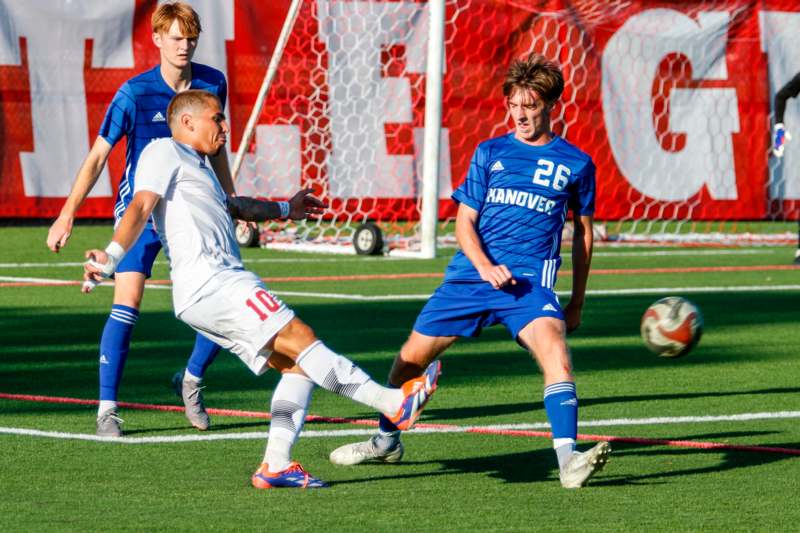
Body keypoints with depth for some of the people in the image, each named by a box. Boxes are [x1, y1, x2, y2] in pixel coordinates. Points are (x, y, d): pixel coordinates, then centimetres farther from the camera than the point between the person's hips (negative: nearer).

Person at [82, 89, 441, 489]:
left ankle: (275, 465, -6)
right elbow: (141, 206, -11)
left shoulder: (198, 167, 34)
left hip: (222, 283, 11)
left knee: (296, 365, 1)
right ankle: (392, 403, -23)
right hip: (207, 281, -11)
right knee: (300, 338, -17)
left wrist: (284, 209, 64)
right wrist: (111, 256, -26)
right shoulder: (164, 152, 4)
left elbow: (232, 206, 52)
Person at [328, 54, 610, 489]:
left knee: (554, 347, -31)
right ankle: (386, 441, 37)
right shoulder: (490, 153, 9)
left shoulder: (576, 164, 6)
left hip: (528, 280, -3)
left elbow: (583, 231, 17)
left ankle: (568, 459, -38)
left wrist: (577, 300, 16)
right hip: (470, 274, 3)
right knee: (411, 356, 10)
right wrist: (485, 267, -13)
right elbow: (464, 223, 6)